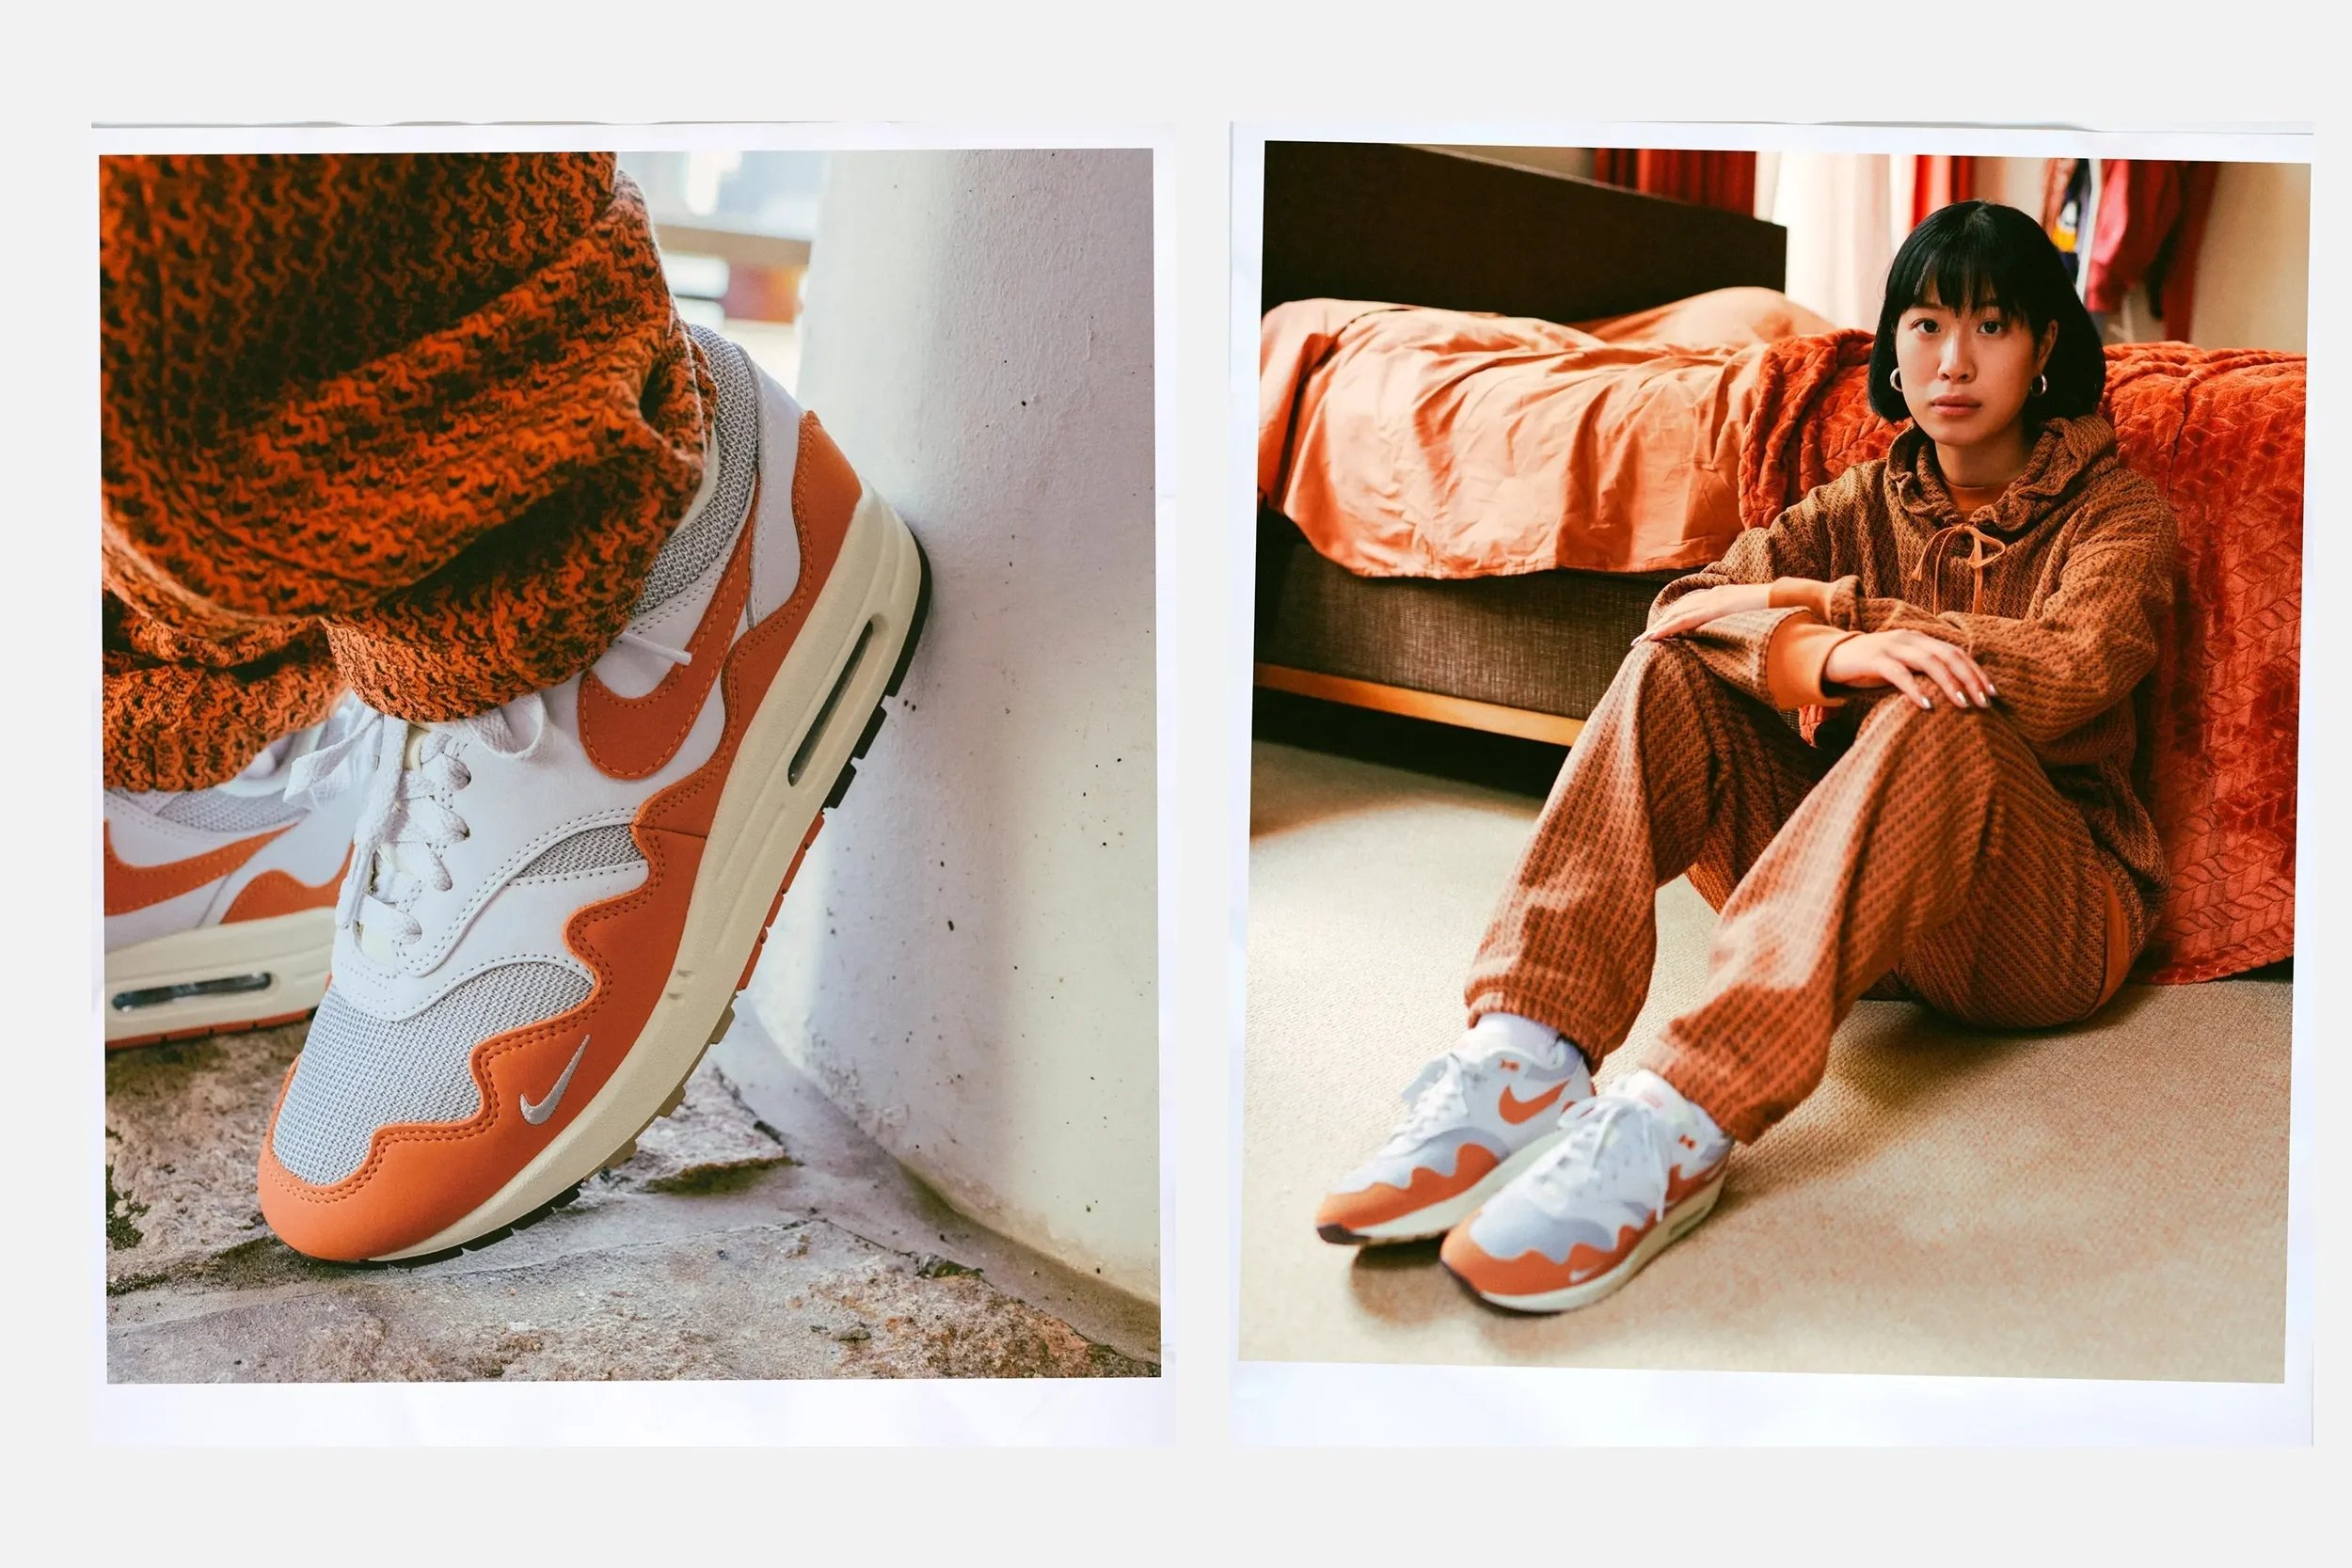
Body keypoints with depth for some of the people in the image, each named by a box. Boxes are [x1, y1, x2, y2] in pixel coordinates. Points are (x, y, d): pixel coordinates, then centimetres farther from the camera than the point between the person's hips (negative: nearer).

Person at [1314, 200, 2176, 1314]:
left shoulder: (2115, 509, 1)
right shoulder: (1872, 499, 11)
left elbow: (2072, 675, -21)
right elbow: (1691, 605, -8)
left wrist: (1821, 606, -16)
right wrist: (1825, 653, -31)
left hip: (2050, 914, -3)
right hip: (1855, 896, 4)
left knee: (1933, 720, -35)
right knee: (1672, 671, -18)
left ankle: (1678, 1125, -51)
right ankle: (1523, 1060, -39)